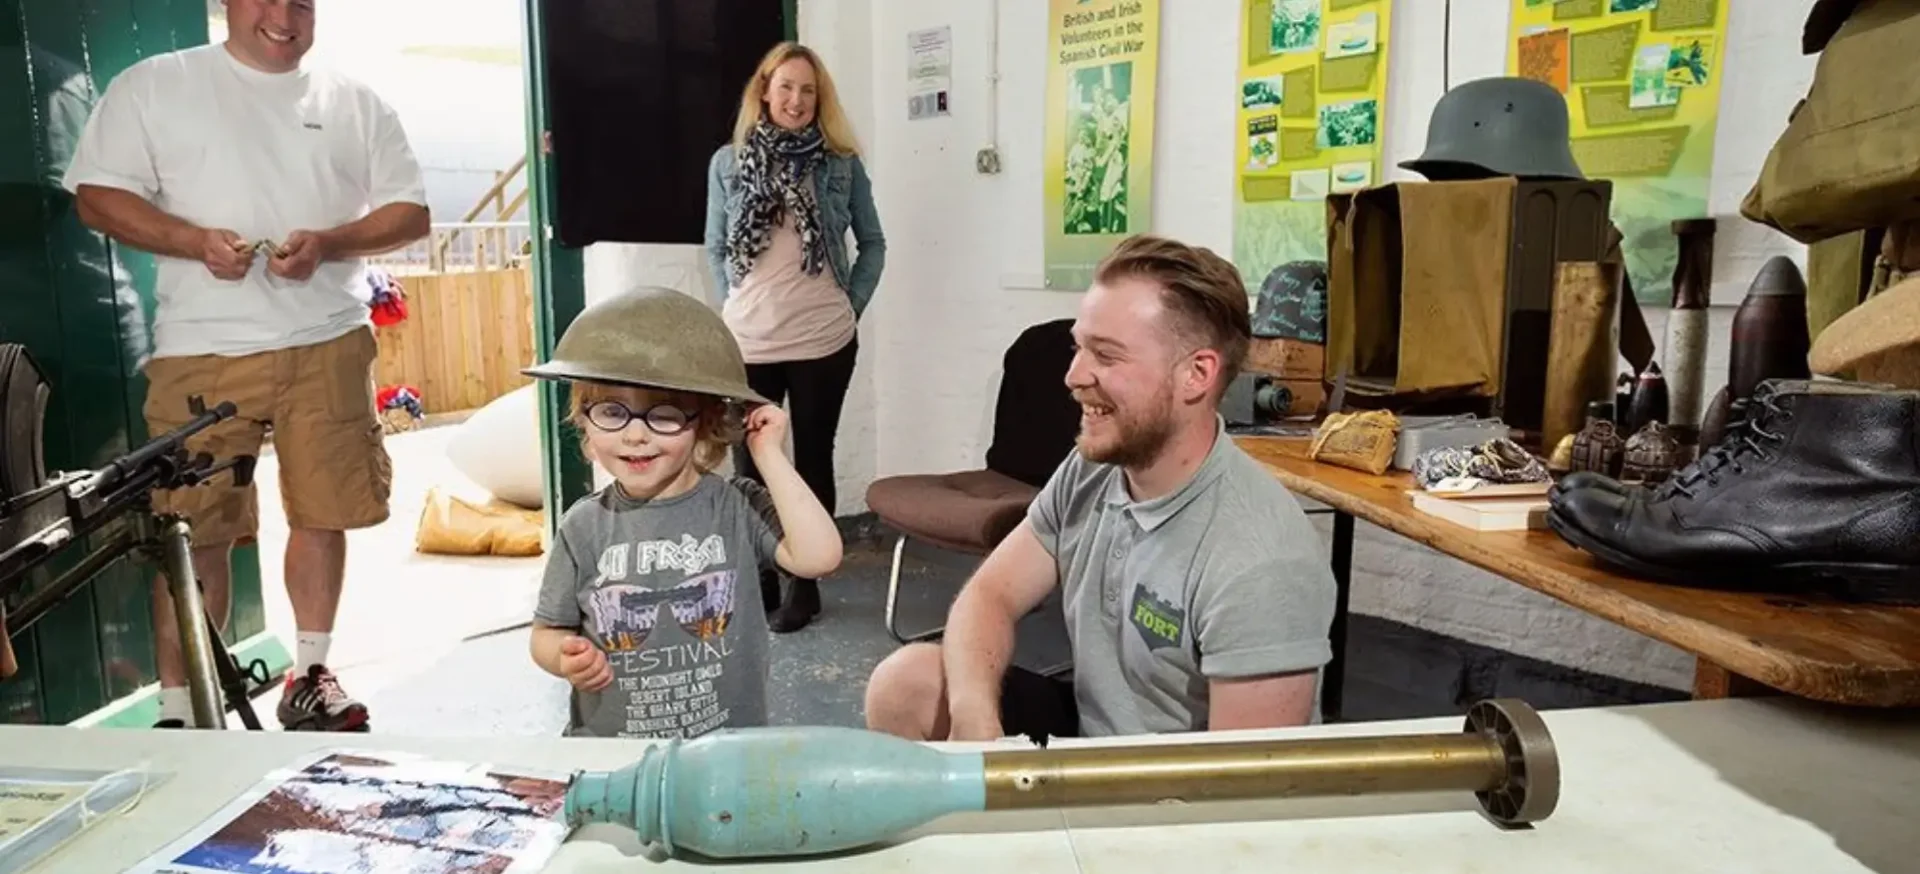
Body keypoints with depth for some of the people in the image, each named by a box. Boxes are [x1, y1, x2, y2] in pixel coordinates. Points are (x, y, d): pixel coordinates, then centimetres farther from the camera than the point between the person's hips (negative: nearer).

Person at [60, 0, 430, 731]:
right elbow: (98, 196, 4)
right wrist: (195, 240, -14)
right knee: (193, 533, -1)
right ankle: (178, 709, 9)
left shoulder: (356, 103, 11)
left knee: (323, 513, 7)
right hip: (203, 350, -2)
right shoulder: (153, 86, 6)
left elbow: (410, 211, 7)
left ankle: (310, 678, 24)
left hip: (329, 343, 2)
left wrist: (328, 243, -11)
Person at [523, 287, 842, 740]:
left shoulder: (736, 507, -4)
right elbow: (548, 633, 8)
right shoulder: (585, 527, -2)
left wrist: (770, 456, -15)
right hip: (608, 749, 2)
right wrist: (567, 657, -14)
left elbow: (818, 557, -19)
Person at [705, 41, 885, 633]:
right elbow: (715, 249, 12)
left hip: (823, 341, -1)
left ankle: (806, 586, 20)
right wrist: (735, 306, 3)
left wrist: (851, 305, 1)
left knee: (813, 460, 8)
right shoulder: (728, 163, 5)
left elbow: (873, 243, 9)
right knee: (748, 467, 7)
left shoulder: (842, 164, 2)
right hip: (748, 343, 1)